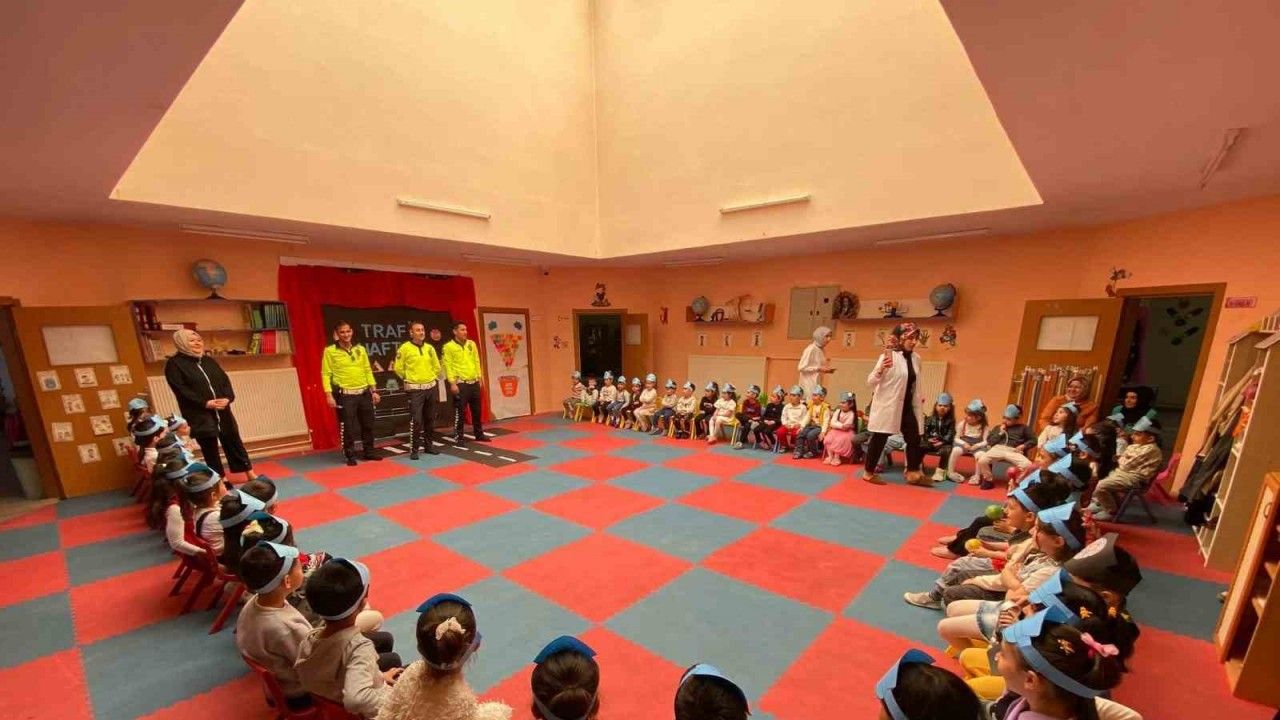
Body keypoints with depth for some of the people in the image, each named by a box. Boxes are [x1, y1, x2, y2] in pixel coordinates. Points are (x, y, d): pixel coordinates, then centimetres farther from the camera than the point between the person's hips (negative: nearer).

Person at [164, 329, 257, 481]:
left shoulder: (209, 361, 13)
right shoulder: (174, 364, -3)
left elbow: (225, 380, 8)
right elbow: (180, 389, -12)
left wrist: (228, 397, -11)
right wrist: (205, 403, -20)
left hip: (222, 411, 5)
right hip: (199, 414, -4)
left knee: (233, 441, 10)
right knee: (209, 447, 3)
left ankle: (250, 474, 17)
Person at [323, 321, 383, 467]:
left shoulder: (360, 349, 8)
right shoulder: (330, 351, -4)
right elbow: (325, 374, -6)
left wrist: (374, 391, 8)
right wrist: (329, 395, -14)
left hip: (364, 393, 4)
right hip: (345, 395, -4)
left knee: (368, 425, 11)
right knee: (347, 427, 1)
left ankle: (369, 452, 25)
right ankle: (350, 456, 15)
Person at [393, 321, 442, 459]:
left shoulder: (429, 348, 6)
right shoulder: (405, 348, -8)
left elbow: (436, 366, 17)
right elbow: (398, 368, -4)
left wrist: (432, 378, 9)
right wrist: (410, 379, 5)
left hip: (431, 387, 5)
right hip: (415, 389, -5)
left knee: (430, 419, 12)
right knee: (416, 420, -8)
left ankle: (429, 445, 24)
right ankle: (413, 449, 4)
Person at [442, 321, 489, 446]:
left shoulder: (472, 344, 10)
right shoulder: (449, 346, -6)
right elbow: (448, 366, -9)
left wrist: (479, 377, 10)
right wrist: (452, 383, -15)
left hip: (474, 382, 5)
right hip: (460, 383, -5)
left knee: (476, 410, 13)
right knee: (459, 411, -1)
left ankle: (479, 434, 25)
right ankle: (458, 437, 8)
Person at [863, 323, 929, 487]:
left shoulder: (916, 358, 6)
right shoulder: (888, 357, -15)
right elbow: (870, 382, -17)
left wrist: (918, 399, 17)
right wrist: (881, 369, -34)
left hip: (907, 406, 7)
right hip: (887, 405, -7)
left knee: (914, 438, 10)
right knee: (879, 439, 3)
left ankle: (913, 473, 25)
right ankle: (869, 473, 16)